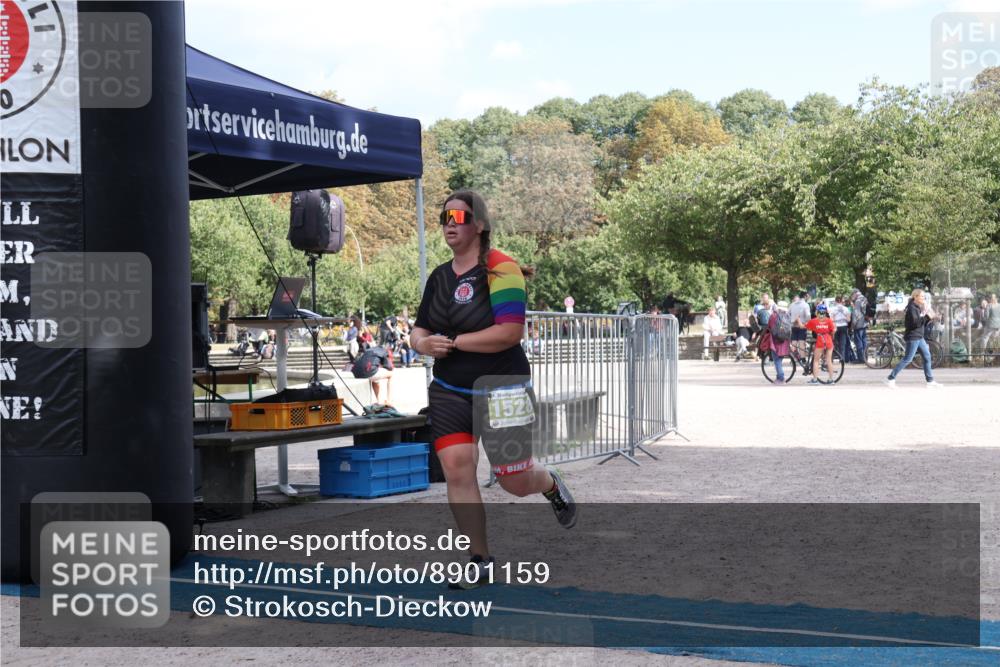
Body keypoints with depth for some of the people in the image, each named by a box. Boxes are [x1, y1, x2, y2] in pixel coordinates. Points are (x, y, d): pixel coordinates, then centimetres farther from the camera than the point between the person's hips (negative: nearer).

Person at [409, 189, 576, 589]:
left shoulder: (500, 269, -14)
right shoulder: (439, 277, 8)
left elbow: (511, 331, -23)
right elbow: (419, 330, 15)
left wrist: (453, 342, -19)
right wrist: (423, 343, -10)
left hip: (501, 391, -5)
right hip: (449, 393, 5)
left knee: (514, 482, 3)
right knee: (457, 470, -8)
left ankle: (551, 485, 40)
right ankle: (479, 561, 4)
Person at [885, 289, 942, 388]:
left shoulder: (919, 307, 14)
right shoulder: (911, 308, -15)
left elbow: (922, 323, 16)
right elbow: (915, 323, -25)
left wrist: (929, 318, 0)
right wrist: (926, 315, -23)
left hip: (919, 337, 10)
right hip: (912, 337, -10)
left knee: (927, 357, 8)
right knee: (907, 359, -7)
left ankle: (930, 381, 14)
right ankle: (890, 378, -1)